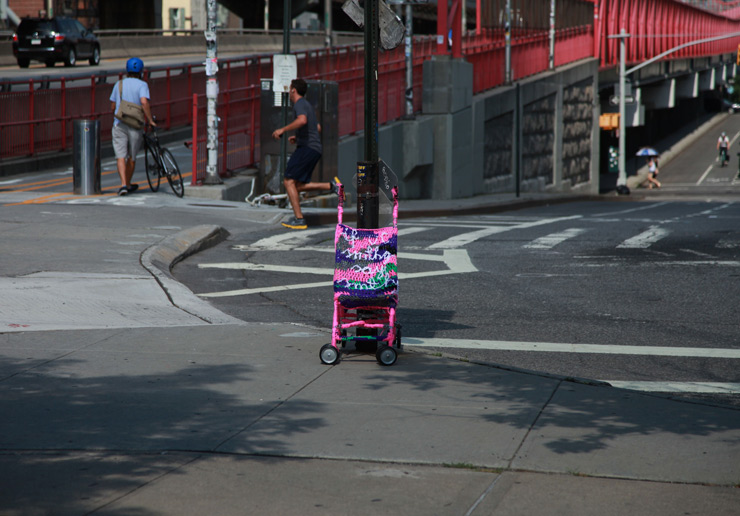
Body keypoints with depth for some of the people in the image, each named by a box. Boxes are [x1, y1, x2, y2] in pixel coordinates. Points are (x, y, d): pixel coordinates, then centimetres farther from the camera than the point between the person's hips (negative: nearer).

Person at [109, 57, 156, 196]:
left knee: (120, 156, -2)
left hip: (119, 124, 2)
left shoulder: (119, 84, 8)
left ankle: (123, 184, -19)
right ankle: (128, 184, 24)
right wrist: (150, 120, -13)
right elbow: (144, 102, -20)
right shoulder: (142, 85, -3)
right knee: (132, 156, 14)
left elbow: (113, 106, 12)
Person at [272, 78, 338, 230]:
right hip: (315, 149, 10)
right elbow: (318, 128, 35)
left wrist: (283, 130, -21)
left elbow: (302, 120, -29)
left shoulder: (300, 104, -7)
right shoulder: (308, 105, 25)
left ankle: (299, 219, -16)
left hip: (307, 148, -10)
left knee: (289, 182, -11)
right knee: (297, 186, 10)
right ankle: (331, 186, 2)